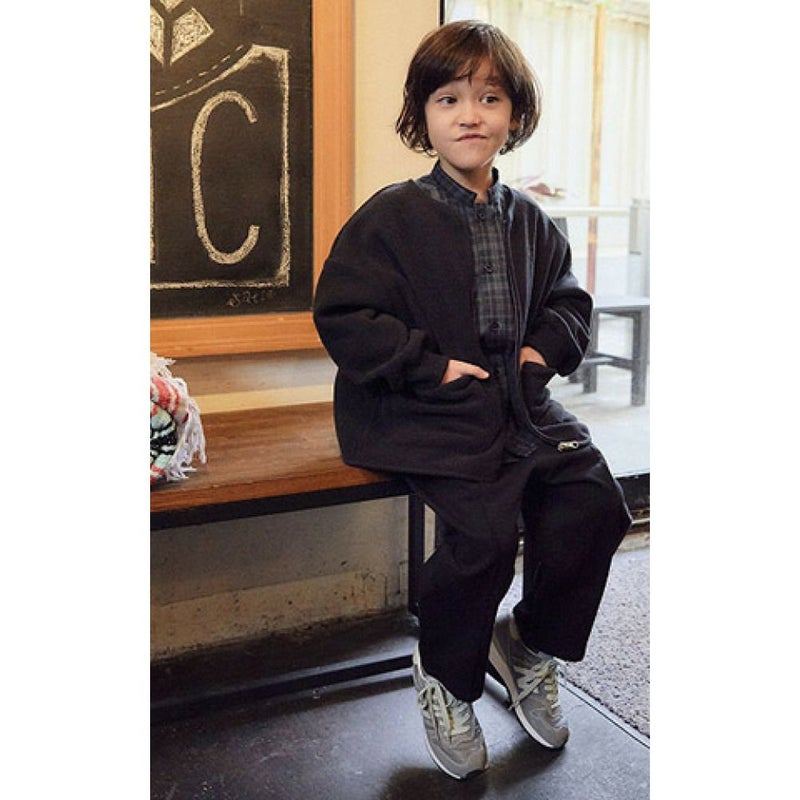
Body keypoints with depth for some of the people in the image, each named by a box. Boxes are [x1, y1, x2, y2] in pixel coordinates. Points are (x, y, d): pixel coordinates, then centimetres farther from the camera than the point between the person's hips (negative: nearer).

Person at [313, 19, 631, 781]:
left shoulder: (531, 223, 12)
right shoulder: (391, 216, -5)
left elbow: (569, 301, 23)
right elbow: (342, 314, -10)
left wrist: (545, 347, 2)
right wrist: (433, 366, -16)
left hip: (518, 402, 6)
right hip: (423, 415, -6)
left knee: (595, 500, -11)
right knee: (486, 527, -25)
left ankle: (531, 646, 16)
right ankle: (445, 675, 6)